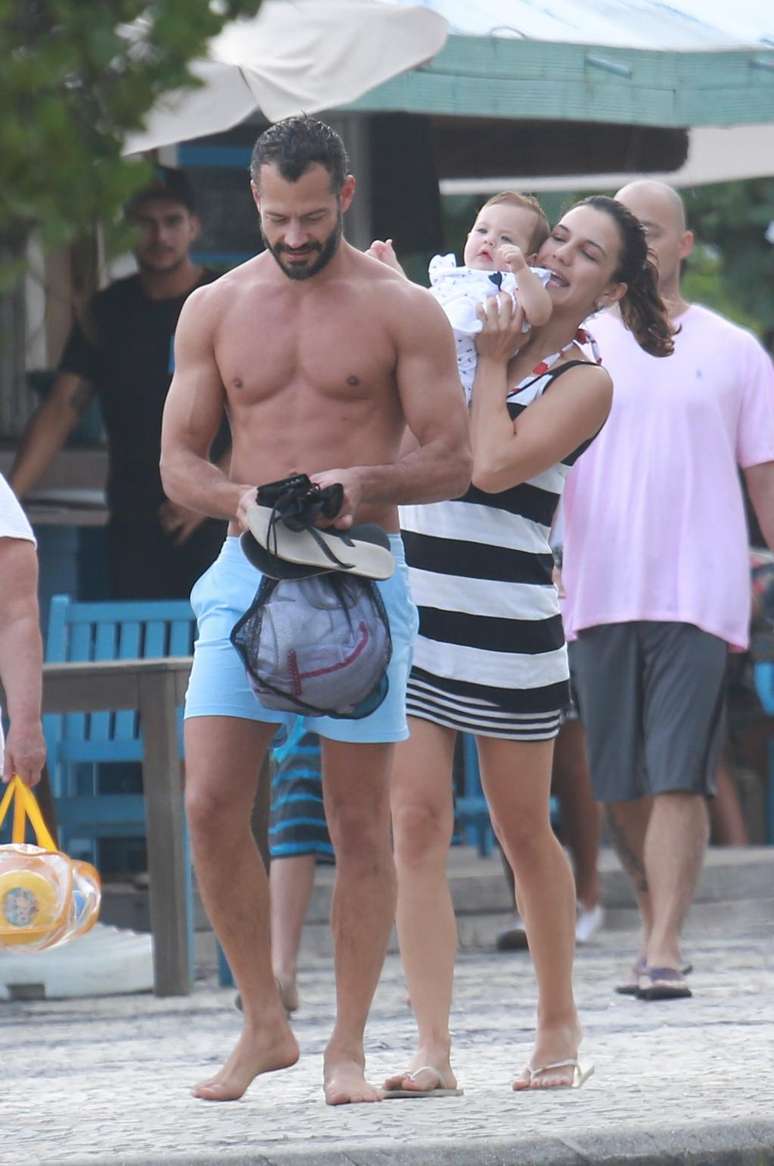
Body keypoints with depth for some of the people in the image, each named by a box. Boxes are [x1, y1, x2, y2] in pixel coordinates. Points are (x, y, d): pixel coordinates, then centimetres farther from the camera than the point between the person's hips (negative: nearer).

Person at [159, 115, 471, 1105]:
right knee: (210, 806, -8)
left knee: (359, 824, 0)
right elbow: (177, 459, 10)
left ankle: (348, 1049, 8)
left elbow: (452, 460, -2)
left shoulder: (401, 310, 1)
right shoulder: (215, 310, 8)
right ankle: (263, 1025, 6)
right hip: (247, 575, 2)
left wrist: (365, 482, -21)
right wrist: (239, 499, -12)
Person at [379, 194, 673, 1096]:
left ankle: (559, 1028, 24)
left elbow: (495, 464, -17)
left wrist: (493, 361, -7)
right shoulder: (463, 328, 11)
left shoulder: (584, 381, -3)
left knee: (522, 831, 7)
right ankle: (432, 1050, -6)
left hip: (505, 624, -4)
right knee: (414, 823, -5)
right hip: (413, 614, 4)